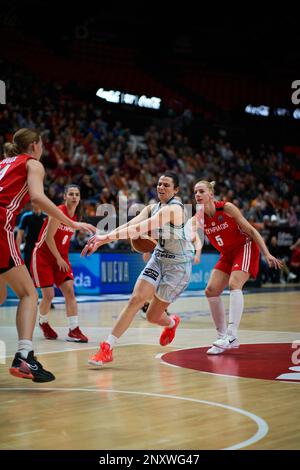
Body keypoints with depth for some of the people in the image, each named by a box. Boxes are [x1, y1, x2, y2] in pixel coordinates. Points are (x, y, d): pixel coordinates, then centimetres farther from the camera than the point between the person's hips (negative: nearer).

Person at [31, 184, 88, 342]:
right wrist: (58, 258, -18)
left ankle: (73, 330, -10)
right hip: (43, 256, -6)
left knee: (69, 290, -8)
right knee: (48, 295, -6)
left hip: (61, 257, 7)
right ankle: (43, 322, 23)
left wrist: (63, 258, 10)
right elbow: (49, 237, -20)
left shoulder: (75, 216, 6)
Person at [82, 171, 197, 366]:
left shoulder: (174, 208, -22)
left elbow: (144, 227, -33)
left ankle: (172, 323, 40)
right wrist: (102, 240, -24)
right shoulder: (152, 208, 4)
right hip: (159, 258, 6)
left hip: (179, 265, -6)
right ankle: (107, 348, -10)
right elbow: (129, 225, -8)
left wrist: (107, 236, -39)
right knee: (136, 299, -14)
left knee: (153, 317, 2)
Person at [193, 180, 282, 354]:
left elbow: (251, 230, -14)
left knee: (234, 285, -27)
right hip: (227, 254, 6)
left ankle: (232, 336, -33)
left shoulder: (227, 208, -18)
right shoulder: (199, 218, -5)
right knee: (211, 290, -4)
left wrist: (267, 254, -18)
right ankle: (223, 337, 4)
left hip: (245, 247, -6)